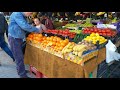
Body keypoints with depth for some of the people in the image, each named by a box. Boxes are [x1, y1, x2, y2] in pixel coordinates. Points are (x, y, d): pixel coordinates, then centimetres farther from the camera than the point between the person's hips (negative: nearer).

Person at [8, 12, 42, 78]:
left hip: (19, 38, 9)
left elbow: (26, 25, 14)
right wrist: (37, 30, -20)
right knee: (19, 58, -4)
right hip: (14, 39, -9)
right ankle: (23, 75, 7)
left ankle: (20, 70, 36)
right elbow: (25, 26, -28)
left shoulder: (23, 16, 10)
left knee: (20, 56, 19)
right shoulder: (17, 14, -20)